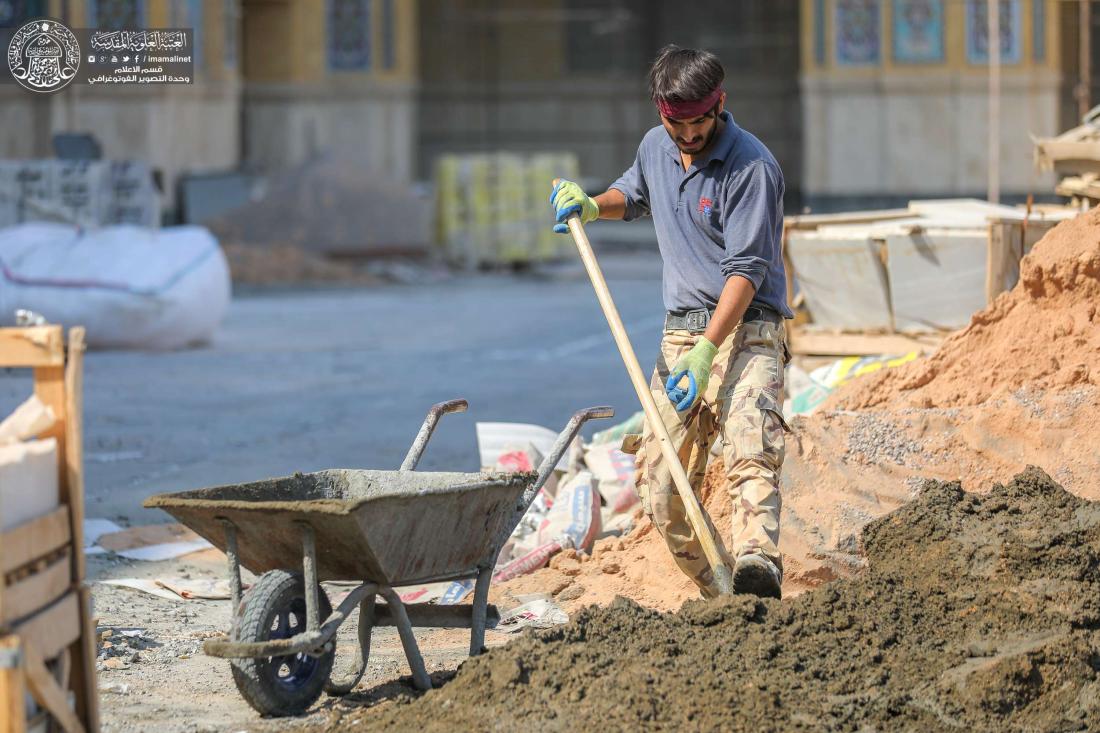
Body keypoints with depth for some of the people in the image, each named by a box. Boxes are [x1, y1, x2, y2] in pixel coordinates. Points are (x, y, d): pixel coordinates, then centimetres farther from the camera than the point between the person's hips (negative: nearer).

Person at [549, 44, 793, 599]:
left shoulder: (752, 168, -14)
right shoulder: (657, 147, 10)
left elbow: (745, 271, -19)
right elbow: (634, 193, 35)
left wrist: (705, 354, -28)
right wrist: (594, 205, 12)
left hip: (746, 329, -7)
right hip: (681, 332, 7)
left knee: (749, 449, -31)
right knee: (659, 487, 1)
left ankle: (757, 564, -51)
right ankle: (715, 597, 11)